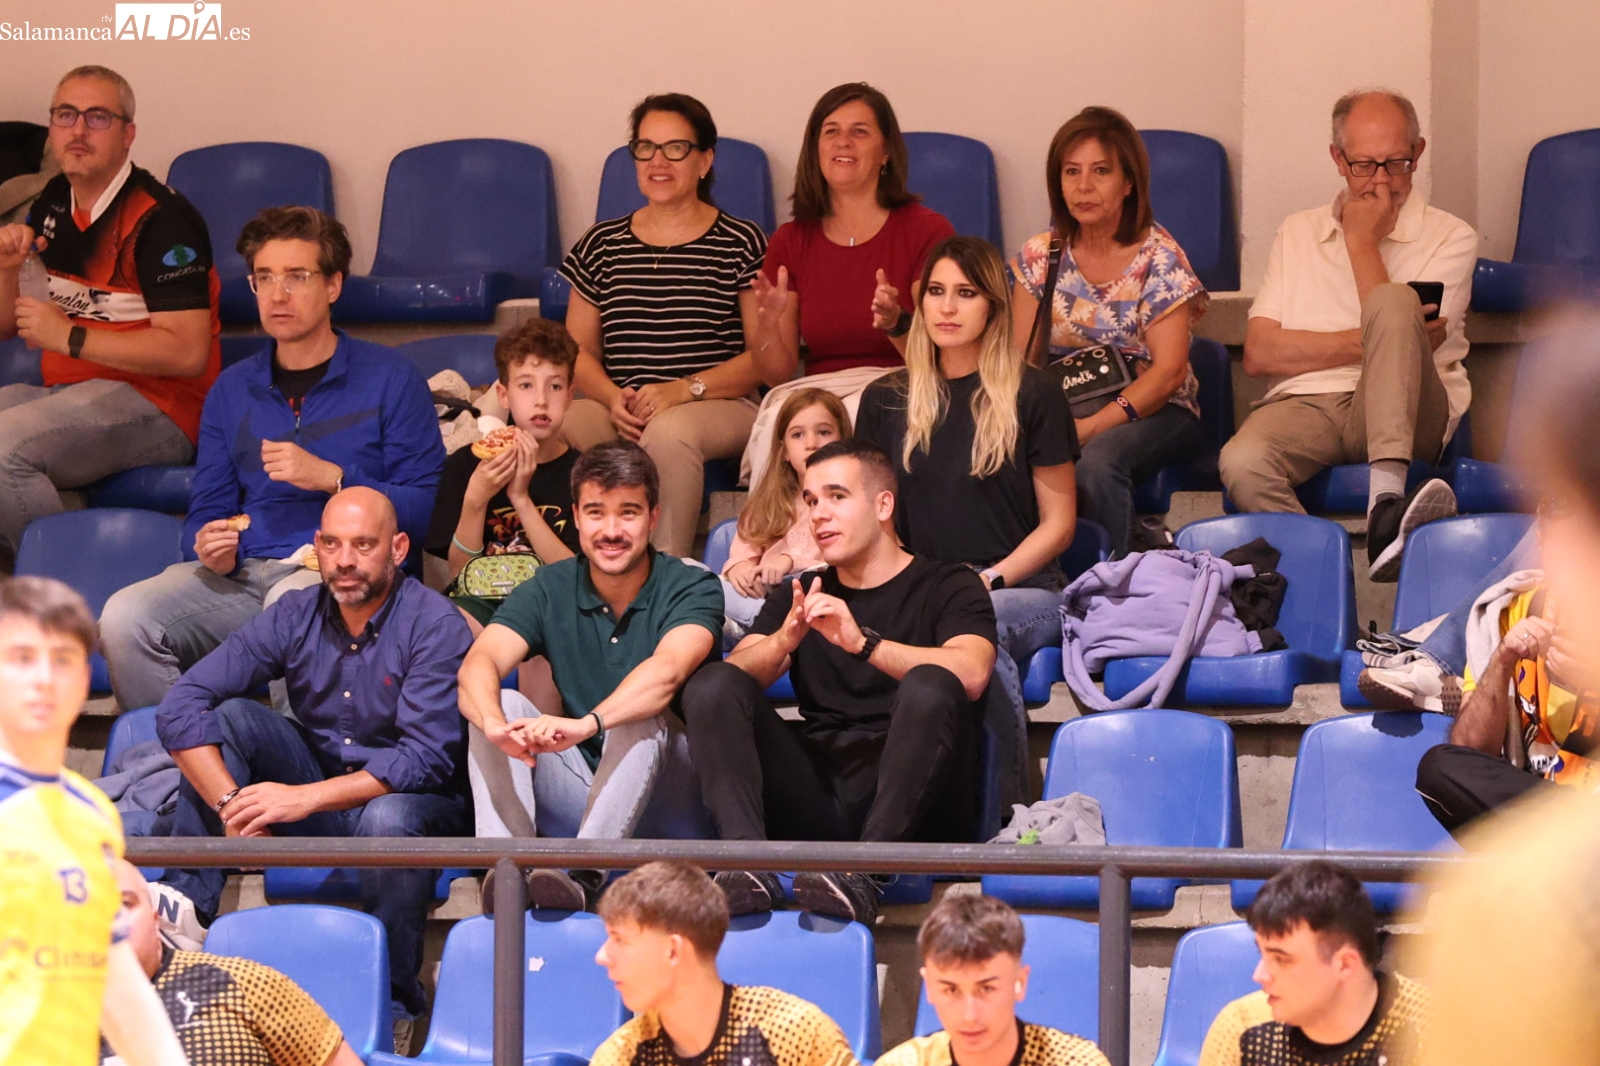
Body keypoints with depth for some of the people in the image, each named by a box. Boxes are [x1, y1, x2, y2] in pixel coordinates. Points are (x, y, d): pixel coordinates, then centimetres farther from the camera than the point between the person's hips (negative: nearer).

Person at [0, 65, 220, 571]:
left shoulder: (160, 219, -13)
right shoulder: (53, 205, 14)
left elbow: (188, 353, -20)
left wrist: (69, 337, -15)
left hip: (157, 404, -8)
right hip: (67, 392, 9)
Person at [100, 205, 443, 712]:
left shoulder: (389, 380, 8)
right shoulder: (232, 390, 22)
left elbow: (427, 509, 0)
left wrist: (333, 479, -10)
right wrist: (213, 549, -2)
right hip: (245, 575, 4)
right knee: (124, 619, -24)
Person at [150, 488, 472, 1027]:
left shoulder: (434, 625, -15)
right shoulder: (295, 616, -4)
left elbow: (427, 759, -24)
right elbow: (179, 708, -10)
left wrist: (306, 798, -31)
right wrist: (231, 804, -25)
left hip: (411, 802, -4)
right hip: (315, 800, 4)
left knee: (389, 818, -39)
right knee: (231, 716, -15)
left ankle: (392, 1006, -21)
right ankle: (185, 904, -22)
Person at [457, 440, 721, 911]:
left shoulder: (692, 588, -8)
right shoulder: (549, 590, 2)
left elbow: (667, 672, -30)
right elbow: (479, 664, -16)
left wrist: (587, 724, -50)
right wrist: (494, 724, -42)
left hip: (667, 805, -4)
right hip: (578, 796, 4)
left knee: (641, 720, -31)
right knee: (501, 703, -17)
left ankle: (585, 875, -43)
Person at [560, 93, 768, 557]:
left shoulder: (742, 244, 5)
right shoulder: (602, 244, 16)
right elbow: (579, 350, 15)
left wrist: (684, 390, -14)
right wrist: (613, 397, -8)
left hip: (720, 407, -3)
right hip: (620, 409, 3)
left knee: (669, 431, -40)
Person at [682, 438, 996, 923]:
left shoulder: (948, 587, 12)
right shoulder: (800, 596, 24)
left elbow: (970, 674, -11)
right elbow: (735, 676, 6)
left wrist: (862, 643, -22)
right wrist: (784, 639, -16)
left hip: (906, 803, -3)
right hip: (815, 802, 3)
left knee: (930, 687, -31)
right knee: (711, 687, -15)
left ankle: (861, 876, -43)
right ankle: (748, 863, -36)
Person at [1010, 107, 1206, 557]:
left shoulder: (1158, 258, -4)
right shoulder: (1041, 256, 8)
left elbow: (1168, 372, -11)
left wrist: (1091, 427, -24)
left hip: (1151, 413, -3)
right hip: (1064, 406, 3)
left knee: (1097, 460, -39)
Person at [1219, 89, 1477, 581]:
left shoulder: (1451, 238, 11)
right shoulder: (1299, 232, 21)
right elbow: (1258, 353, 8)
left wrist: (1362, 242, 2)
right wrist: (1371, 342, -5)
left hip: (1404, 413, -1)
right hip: (1304, 404, 2)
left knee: (1393, 303, -34)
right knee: (1242, 462, -34)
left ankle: (1386, 499, -50)